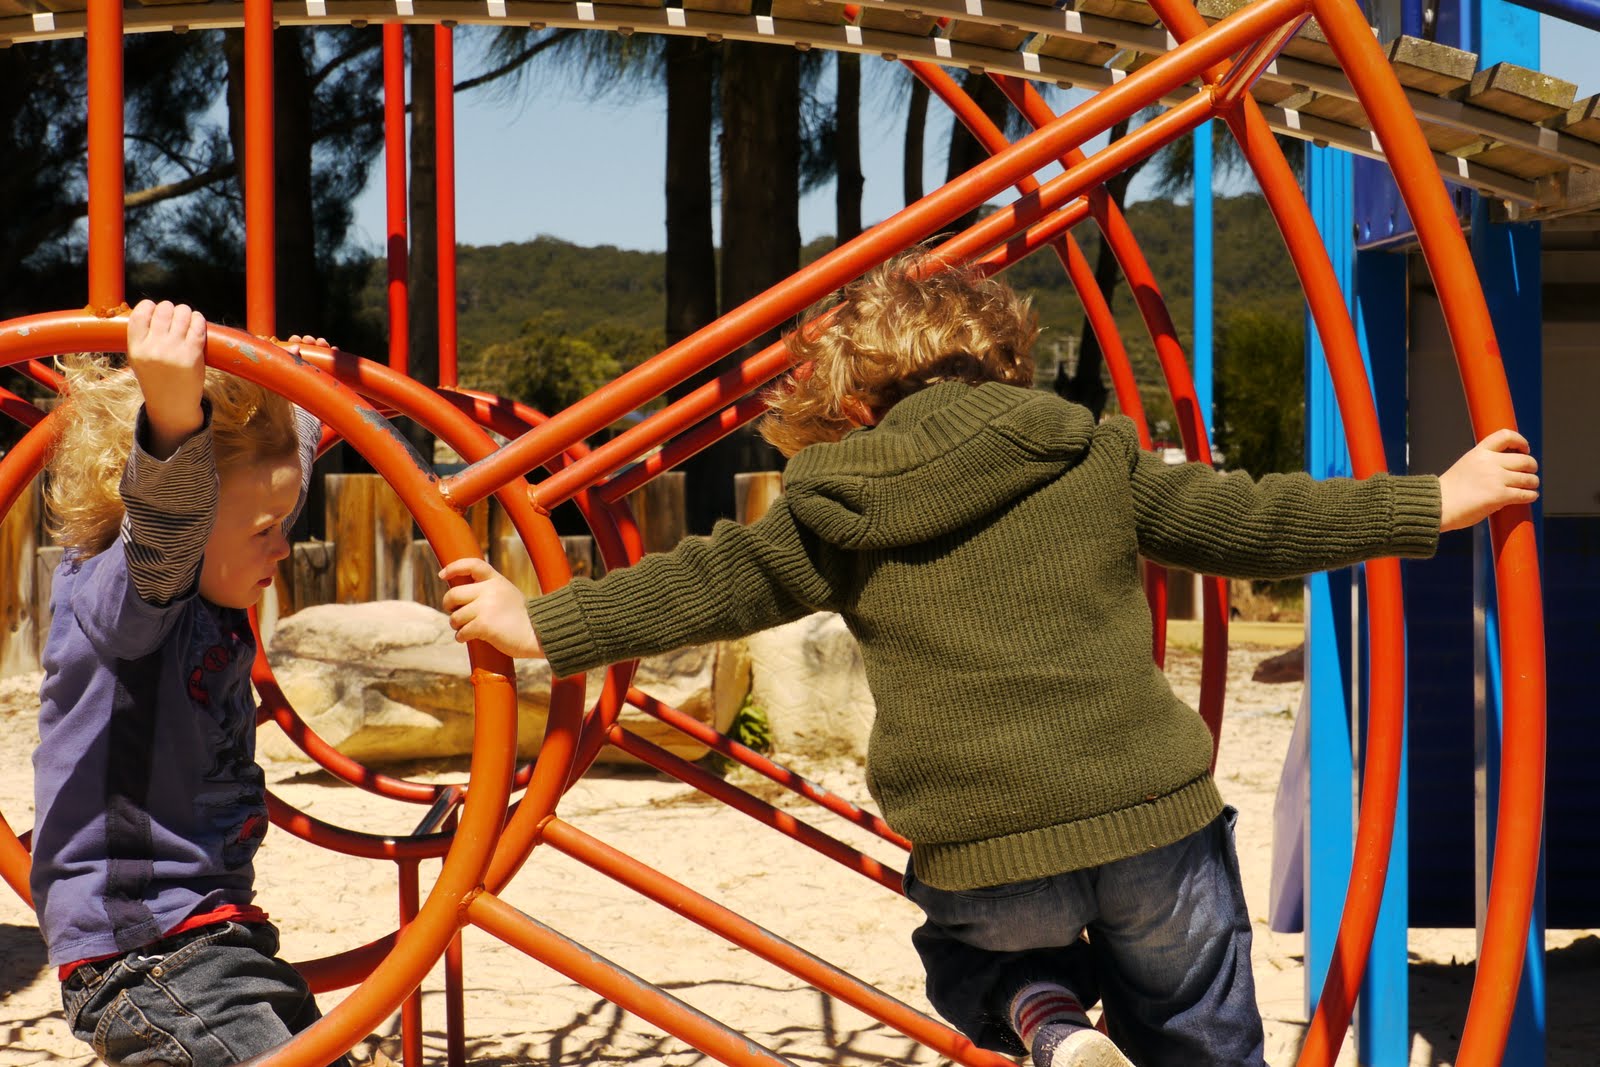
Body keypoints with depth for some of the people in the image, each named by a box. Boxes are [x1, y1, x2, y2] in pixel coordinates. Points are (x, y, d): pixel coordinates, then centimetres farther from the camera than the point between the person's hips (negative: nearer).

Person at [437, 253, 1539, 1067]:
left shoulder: (836, 511, 7)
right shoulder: (1094, 457, 10)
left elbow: (705, 583, 5)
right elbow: (1248, 520, 9)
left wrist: (541, 625, 11)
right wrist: (1434, 502, 17)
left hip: (983, 850, 0)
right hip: (1153, 815, 1)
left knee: (974, 965, 33)